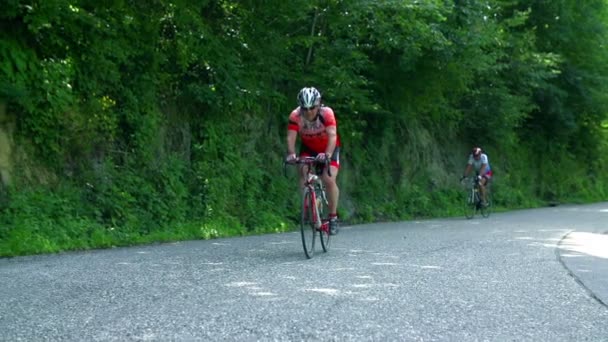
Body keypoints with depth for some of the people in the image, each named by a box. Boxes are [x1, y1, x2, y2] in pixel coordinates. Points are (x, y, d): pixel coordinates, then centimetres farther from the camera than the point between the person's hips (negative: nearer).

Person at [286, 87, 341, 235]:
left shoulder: (327, 113, -31)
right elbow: (291, 137, -33)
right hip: (308, 148, 2)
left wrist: (327, 154, -57)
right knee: (303, 172, -24)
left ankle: (333, 217, -4)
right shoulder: (295, 116, -26)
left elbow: (332, 136, -41)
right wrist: (291, 154, -52)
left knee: (329, 180, -18)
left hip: (328, 149, -2)